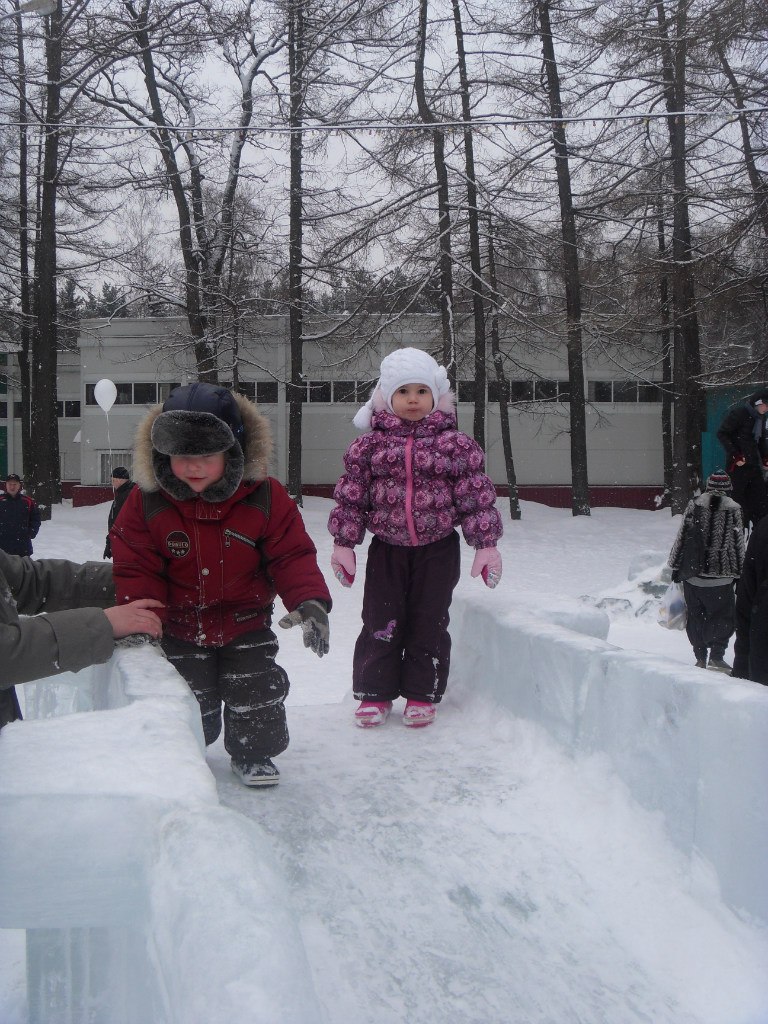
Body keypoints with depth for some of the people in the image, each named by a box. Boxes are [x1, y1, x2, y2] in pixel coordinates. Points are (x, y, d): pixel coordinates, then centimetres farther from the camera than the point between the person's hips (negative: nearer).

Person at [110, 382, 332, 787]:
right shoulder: (147, 501, -14)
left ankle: (253, 753, 28)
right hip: (180, 625, 0)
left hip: (246, 621, 0)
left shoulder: (264, 497, -15)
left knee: (257, 690, 3)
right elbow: (134, 567, -9)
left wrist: (309, 600, -25)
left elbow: (292, 555, -11)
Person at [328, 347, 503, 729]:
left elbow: (476, 496, -3)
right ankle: (374, 692, 18)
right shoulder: (371, 444, -1)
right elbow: (351, 496, 2)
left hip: (437, 548, -1)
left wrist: (485, 544, -6)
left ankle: (423, 694, 19)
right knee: (381, 621, 4)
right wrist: (343, 544, 0)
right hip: (387, 547, 1)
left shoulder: (453, 443, -4)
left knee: (429, 622, 6)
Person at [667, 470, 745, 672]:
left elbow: (682, 536, 2)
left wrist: (676, 567, 10)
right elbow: (738, 545, 0)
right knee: (724, 617, 8)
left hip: (692, 573, 2)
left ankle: (700, 658, 13)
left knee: (696, 616, 11)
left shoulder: (694, 505, 0)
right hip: (721, 577, -2)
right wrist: (738, 573, 9)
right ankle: (716, 656, -2)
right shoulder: (734, 509, -3)